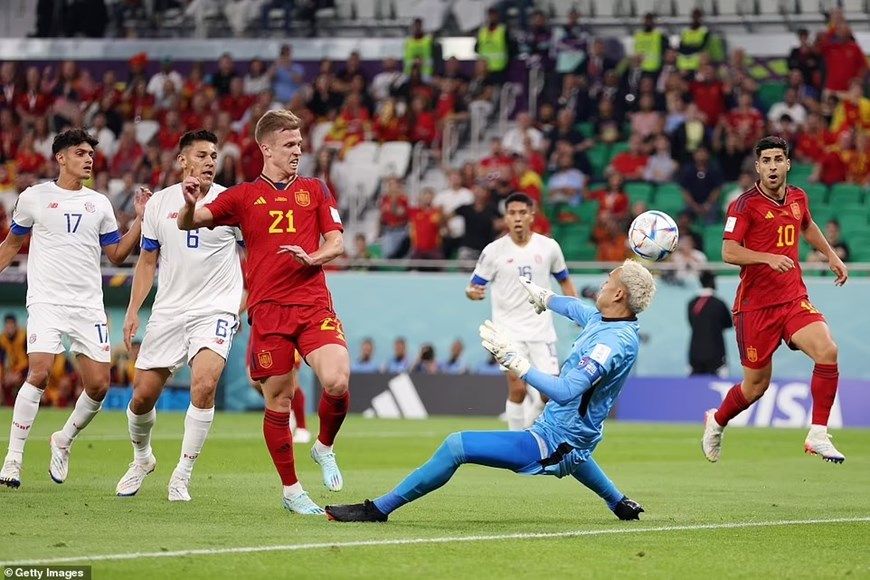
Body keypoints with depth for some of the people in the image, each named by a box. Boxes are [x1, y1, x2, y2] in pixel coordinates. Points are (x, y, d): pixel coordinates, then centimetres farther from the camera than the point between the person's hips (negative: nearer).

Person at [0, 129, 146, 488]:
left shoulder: (99, 203, 13)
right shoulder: (34, 198, 5)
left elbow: (117, 255, 14)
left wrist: (140, 219, 3)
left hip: (89, 306, 4)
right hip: (46, 301, -4)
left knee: (99, 385, -4)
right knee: (39, 373, -21)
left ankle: (63, 441, 22)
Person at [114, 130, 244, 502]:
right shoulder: (160, 202, 5)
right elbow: (147, 261, 14)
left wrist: (246, 303, -9)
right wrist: (133, 311, 8)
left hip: (216, 310, -3)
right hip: (168, 312, 3)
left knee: (204, 383, -25)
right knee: (142, 396, 3)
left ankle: (183, 474, -11)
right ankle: (141, 459, 34)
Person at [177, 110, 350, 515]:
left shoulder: (315, 190, 16)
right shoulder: (244, 195, 11)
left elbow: (336, 243, 10)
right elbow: (190, 222, 4)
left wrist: (311, 258, -11)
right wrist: (189, 205, -20)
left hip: (314, 304, 1)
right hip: (268, 310, -1)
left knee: (337, 382, -19)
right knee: (278, 400, 0)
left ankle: (324, 447, 10)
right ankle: (291, 490, 13)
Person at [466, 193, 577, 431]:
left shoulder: (549, 247, 2)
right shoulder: (494, 251, -4)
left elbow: (564, 280, 16)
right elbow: (474, 286, 0)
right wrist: (473, 292, -24)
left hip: (541, 330, 3)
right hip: (509, 330, -3)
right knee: (518, 388, -16)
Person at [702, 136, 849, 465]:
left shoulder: (798, 197, 8)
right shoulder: (745, 205, -10)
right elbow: (728, 252, -19)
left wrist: (831, 255, 26)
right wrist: (770, 257, -31)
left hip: (794, 299, 4)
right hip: (755, 305, -4)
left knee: (827, 351, -21)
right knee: (756, 385, 3)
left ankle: (818, 436, -13)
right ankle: (716, 422, 35)